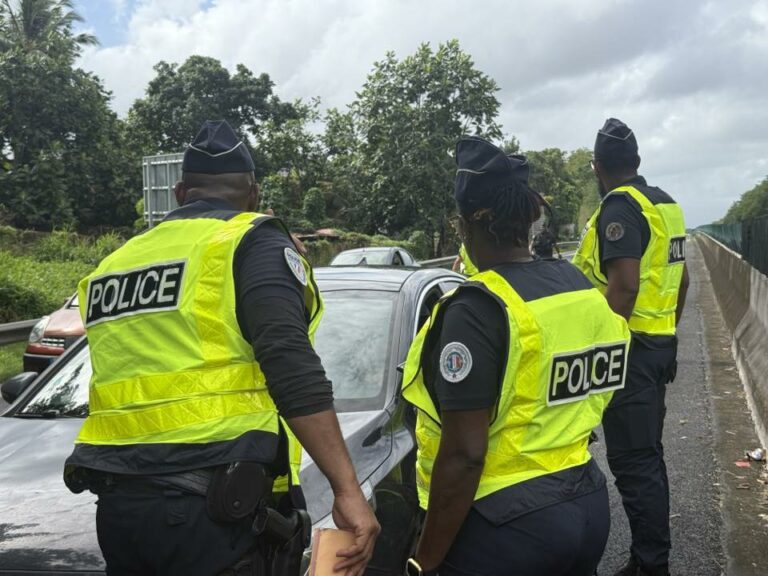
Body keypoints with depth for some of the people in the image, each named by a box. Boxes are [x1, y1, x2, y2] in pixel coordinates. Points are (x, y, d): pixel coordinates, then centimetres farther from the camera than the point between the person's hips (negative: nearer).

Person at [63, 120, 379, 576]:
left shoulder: (115, 263, 17)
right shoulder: (253, 242, -5)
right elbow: (293, 370, -18)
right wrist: (347, 488, -20)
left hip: (118, 504, 7)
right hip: (218, 508, -7)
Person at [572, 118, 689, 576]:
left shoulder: (619, 208, -15)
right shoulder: (664, 203, 14)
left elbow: (625, 286, -25)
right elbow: (681, 278, 20)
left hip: (630, 348, -10)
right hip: (660, 344, 10)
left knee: (633, 461, -4)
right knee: (648, 455, 17)